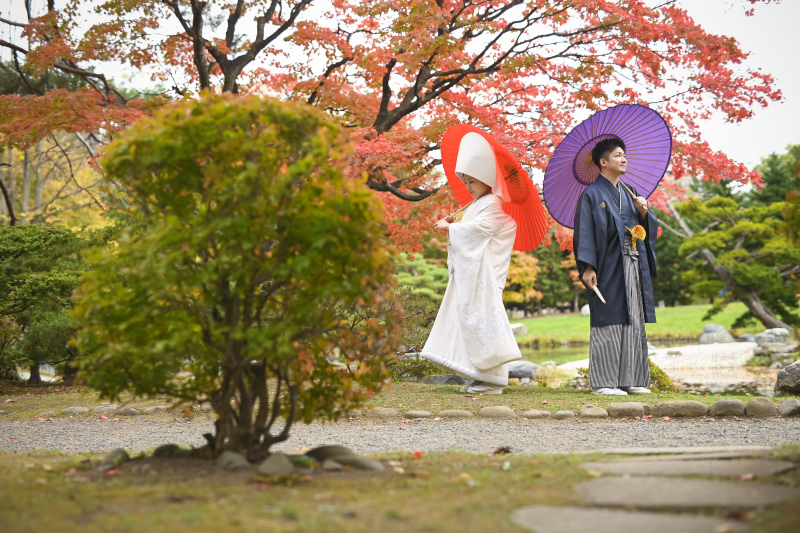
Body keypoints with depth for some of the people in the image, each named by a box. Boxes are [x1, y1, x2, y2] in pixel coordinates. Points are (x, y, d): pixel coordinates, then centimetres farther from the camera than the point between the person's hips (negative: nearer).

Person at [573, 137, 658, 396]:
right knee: (609, 323, -7)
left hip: (633, 265, 7)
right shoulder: (592, 194, -2)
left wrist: (644, 212, -3)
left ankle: (630, 379, 12)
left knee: (633, 322, 6)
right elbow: (585, 232, -9)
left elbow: (646, 228, 18)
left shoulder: (629, 192, 18)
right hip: (608, 266, -7)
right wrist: (588, 267, -17)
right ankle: (602, 382, -3)